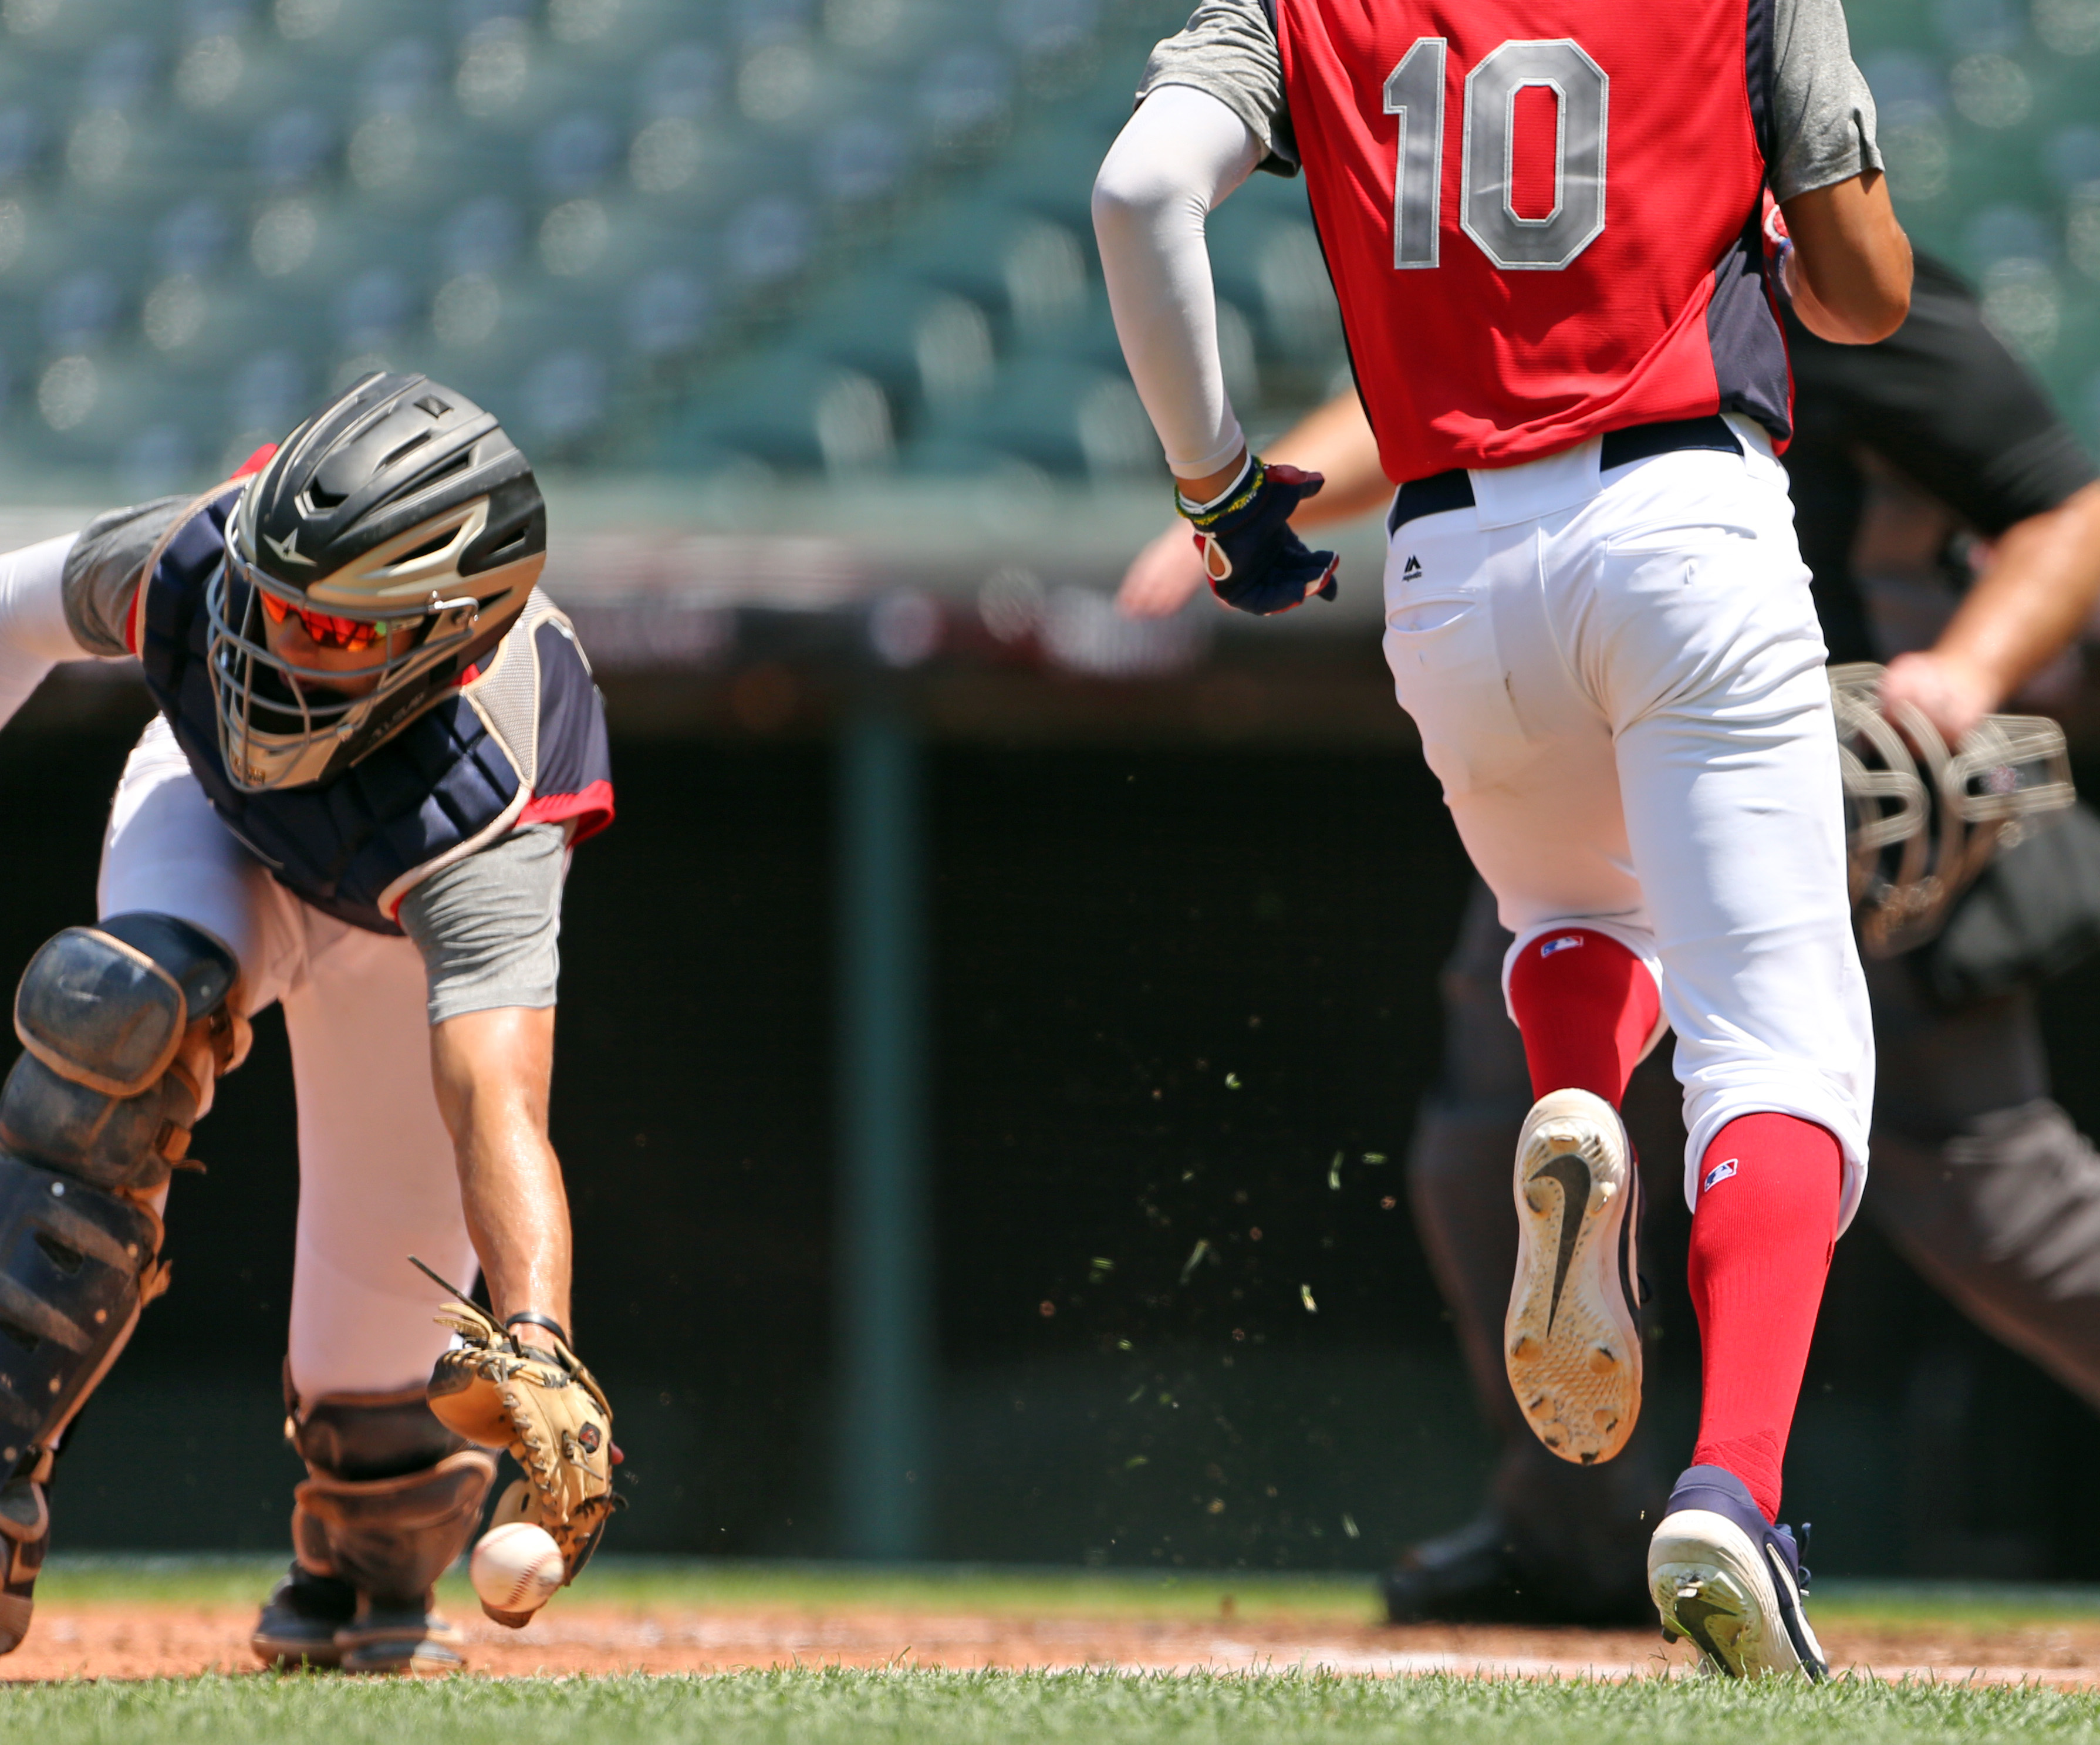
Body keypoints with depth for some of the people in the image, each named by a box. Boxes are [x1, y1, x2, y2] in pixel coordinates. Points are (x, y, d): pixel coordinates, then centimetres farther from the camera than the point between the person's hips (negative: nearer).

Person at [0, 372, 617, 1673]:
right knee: (129, 1015, -31)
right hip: (213, 803, 2)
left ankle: (369, 1582, 37)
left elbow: (496, 1109, -59)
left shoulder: (486, 816, -49)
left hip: (407, 920, -2)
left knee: (387, 1285, 0)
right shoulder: (181, 569, -40)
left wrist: (538, 1347, -75)